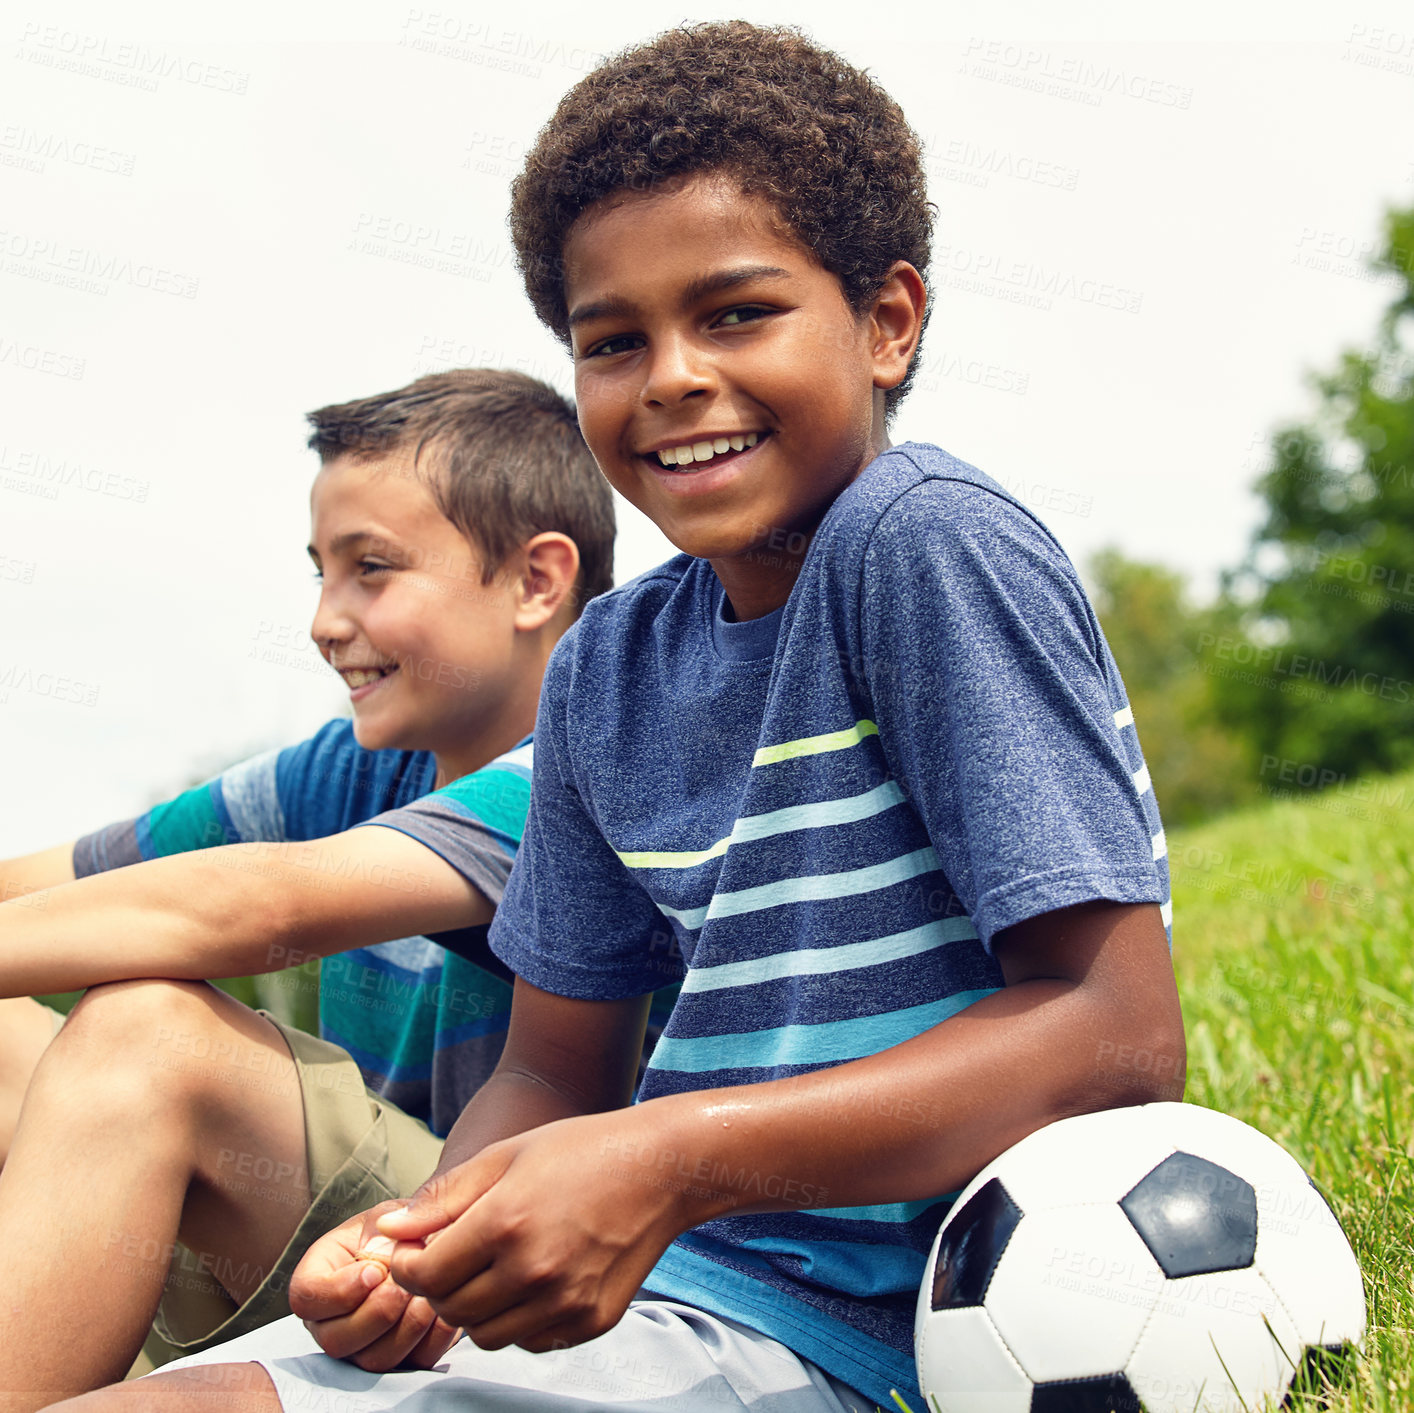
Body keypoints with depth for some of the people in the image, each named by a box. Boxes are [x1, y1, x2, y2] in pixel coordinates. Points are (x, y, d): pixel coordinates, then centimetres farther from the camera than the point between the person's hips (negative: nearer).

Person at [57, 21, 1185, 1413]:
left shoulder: (928, 542, -14)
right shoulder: (605, 671, 6)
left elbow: (1120, 1028, -19)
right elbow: (554, 1072, 11)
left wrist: (671, 1162, -25)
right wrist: (436, 1229, -11)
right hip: (651, 1282, 6)